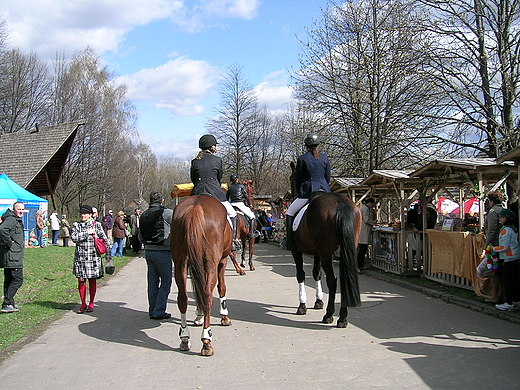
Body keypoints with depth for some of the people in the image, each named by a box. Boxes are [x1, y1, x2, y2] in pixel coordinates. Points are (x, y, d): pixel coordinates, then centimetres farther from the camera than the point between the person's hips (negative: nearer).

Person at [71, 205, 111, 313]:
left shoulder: (96, 225, 3)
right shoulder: (76, 225, 7)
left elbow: (105, 240, 5)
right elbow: (74, 237, -9)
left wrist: (108, 254, 2)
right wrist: (87, 233, -13)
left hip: (93, 257, -1)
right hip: (80, 257, 1)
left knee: (92, 280, 6)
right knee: (81, 281, 2)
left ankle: (91, 304, 19)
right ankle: (83, 304, 15)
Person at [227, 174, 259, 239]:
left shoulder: (230, 187, 10)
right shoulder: (241, 186, -1)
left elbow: (227, 197, 15)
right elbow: (246, 196, -1)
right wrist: (249, 204, 9)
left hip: (232, 204, 4)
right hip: (240, 204, -4)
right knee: (252, 216, 6)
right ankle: (251, 233, -3)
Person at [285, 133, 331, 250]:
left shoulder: (302, 159, -5)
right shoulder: (325, 157, 6)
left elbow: (297, 179, 1)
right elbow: (328, 177, 12)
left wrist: (299, 192, 16)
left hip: (307, 191, -4)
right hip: (324, 190, 4)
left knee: (289, 213, 9)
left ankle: (289, 241, 1)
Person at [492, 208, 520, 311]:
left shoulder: (505, 230, -15)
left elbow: (504, 247, -18)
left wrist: (493, 249, -5)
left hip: (509, 259, -9)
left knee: (506, 282, -4)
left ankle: (509, 303, -2)